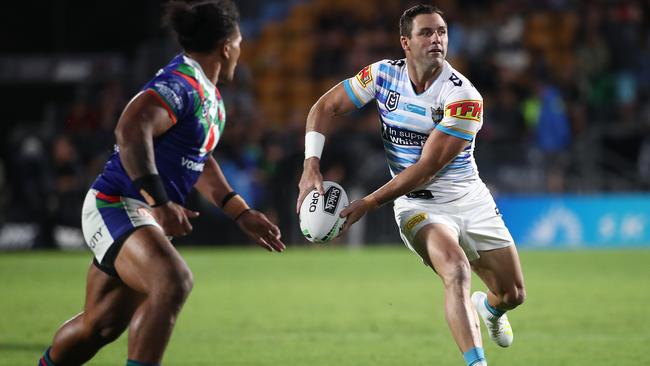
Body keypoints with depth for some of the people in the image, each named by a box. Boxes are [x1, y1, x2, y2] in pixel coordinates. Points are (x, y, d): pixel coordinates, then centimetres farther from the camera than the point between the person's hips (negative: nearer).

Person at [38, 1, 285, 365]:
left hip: (144, 215, 10)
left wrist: (242, 214, 26)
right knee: (174, 281, -33)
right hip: (115, 206, -10)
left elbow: (200, 162, 29)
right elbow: (131, 132, -35)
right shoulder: (180, 85, -18)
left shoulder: (209, 95, 15)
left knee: (103, 324, 14)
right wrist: (160, 202, -38)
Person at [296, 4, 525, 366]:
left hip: (471, 200, 1)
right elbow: (325, 107, 2)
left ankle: (488, 308, 45)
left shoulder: (464, 97, -18)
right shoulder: (384, 74, -7)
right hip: (418, 205, -1)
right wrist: (311, 166, -11)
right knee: (457, 271, -30)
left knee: (513, 294, 7)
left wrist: (369, 203, -20)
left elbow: (427, 167, -19)